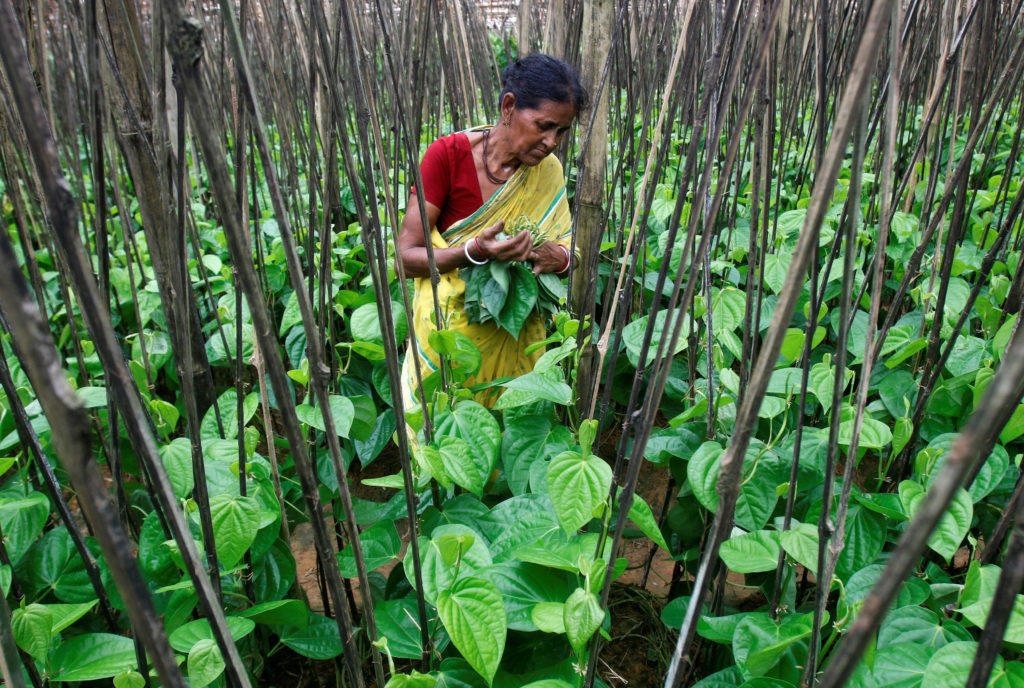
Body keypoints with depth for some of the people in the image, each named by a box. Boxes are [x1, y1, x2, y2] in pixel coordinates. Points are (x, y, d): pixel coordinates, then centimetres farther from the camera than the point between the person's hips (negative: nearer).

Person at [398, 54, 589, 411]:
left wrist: (560, 258, -18)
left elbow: (566, 248, 6)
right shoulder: (448, 154, -14)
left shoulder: (548, 170, -2)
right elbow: (406, 255, -14)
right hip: (448, 328, -3)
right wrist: (476, 251, -30)